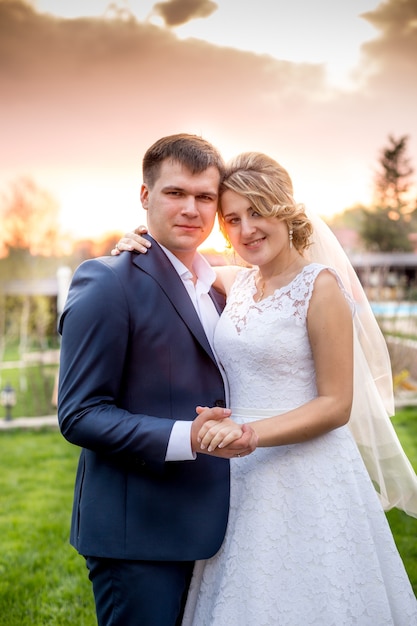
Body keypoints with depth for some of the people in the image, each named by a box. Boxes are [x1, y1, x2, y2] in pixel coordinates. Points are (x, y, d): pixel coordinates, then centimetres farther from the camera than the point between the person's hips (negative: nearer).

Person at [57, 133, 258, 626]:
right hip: (137, 533, -8)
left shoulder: (215, 288, 12)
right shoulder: (107, 283, -14)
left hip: (201, 526, 8)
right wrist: (184, 438, -27)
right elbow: (79, 414, -18)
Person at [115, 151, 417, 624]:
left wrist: (249, 433, -24)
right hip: (240, 476, 6)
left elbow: (336, 405, -13)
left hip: (304, 479, -6)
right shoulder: (237, 282, 6)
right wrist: (139, 246, 3)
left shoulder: (320, 286, -11)